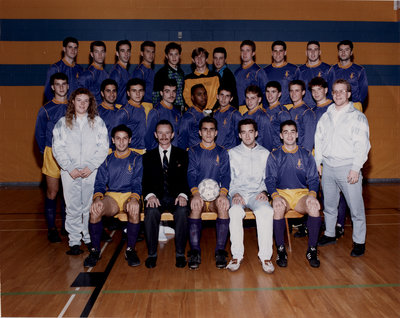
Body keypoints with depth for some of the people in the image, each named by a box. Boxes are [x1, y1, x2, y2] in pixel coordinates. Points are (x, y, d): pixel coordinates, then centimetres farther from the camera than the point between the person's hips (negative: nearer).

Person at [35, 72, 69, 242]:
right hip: (53, 154, -2)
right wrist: (46, 152, 4)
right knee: (52, 192, 0)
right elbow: (39, 134, 8)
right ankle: (51, 228, 10)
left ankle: (66, 225, 20)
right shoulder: (46, 110, 3)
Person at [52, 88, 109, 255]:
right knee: (72, 207, 1)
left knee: (90, 207, 2)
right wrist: (70, 168, -8)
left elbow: (103, 148, 1)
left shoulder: (98, 122, 7)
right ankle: (74, 241, 11)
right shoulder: (63, 123, 9)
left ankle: (89, 238, 17)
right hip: (70, 172, 1)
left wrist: (90, 167, -9)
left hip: (92, 171, 0)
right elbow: (58, 148, 3)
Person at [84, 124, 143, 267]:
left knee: (135, 209, -36)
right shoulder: (107, 160, 15)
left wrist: (134, 198, -24)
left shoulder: (137, 159, 9)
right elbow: (100, 182, 6)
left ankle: (130, 250, -19)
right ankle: (95, 250, -14)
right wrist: (97, 198, -17)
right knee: (95, 209, -30)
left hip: (130, 195, -1)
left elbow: (138, 183, -2)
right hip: (111, 196, 2)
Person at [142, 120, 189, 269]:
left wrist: (182, 195, -18)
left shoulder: (182, 154, 13)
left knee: (182, 212, -32)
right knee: (151, 212, -32)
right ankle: (152, 254, -15)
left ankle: (180, 253, -17)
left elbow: (185, 178, 3)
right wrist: (150, 195, -18)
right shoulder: (148, 156, 14)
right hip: (156, 197, 1)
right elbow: (146, 180, 3)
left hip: (176, 196, 0)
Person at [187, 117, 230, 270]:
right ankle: (195, 251, -26)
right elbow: (191, 174, -1)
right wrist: (196, 194, -21)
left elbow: (226, 175, 3)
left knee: (223, 205, -33)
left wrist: (223, 194, -18)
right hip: (198, 194, 0)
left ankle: (220, 251, -25)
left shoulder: (222, 152, 15)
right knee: (195, 205, -34)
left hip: (216, 195, 1)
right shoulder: (193, 151, 12)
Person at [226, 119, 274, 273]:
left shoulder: (265, 153, 17)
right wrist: (234, 193, -9)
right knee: (235, 211, -35)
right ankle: (236, 255, -23)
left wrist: (264, 191, -5)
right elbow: (229, 178, 9)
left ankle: (265, 256, -24)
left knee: (266, 211, -34)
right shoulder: (232, 153, 14)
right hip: (238, 192, 0)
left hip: (257, 193, 0)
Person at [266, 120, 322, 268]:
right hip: (282, 193, -1)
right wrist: (275, 196, -18)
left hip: (302, 193, 1)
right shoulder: (274, 156, 9)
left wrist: (312, 194, -13)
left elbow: (313, 179, 9)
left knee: (314, 207, -32)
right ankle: (281, 250, -19)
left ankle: (312, 250, -16)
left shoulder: (306, 155, 13)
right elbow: (270, 180, 2)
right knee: (278, 208, -35)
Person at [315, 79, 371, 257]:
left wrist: (355, 169, -15)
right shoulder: (326, 116, 14)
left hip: (347, 167, -5)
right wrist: (318, 162, 11)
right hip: (327, 167, 5)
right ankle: (330, 234, 29)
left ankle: (359, 241, 12)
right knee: (329, 205, 14)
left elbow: (362, 145, -9)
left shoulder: (358, 117, -3)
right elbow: (319, 141, 17)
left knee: (355, 207, -1)